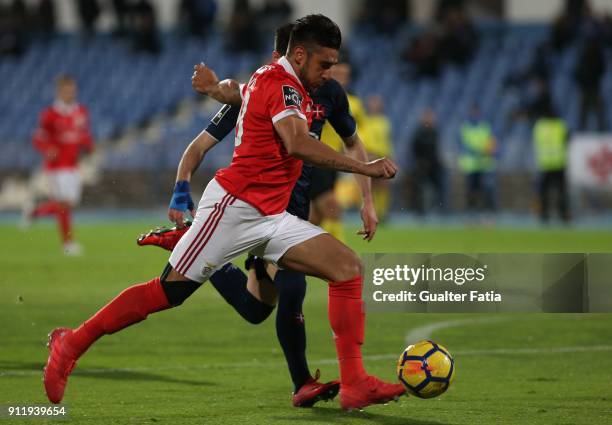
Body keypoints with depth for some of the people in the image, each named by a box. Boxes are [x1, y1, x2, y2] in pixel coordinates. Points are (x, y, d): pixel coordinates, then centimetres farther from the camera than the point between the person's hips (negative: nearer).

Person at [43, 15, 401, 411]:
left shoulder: (274, 80, 18)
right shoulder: (280, 84, -12)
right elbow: (298, 144, -29)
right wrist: (365, 168, -27)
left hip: (269, 217, 10)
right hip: (235, 205, -10)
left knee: (348, 265, -5)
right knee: (169, 291, -7)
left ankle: (354, 384, -10)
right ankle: (72, 344, 9)